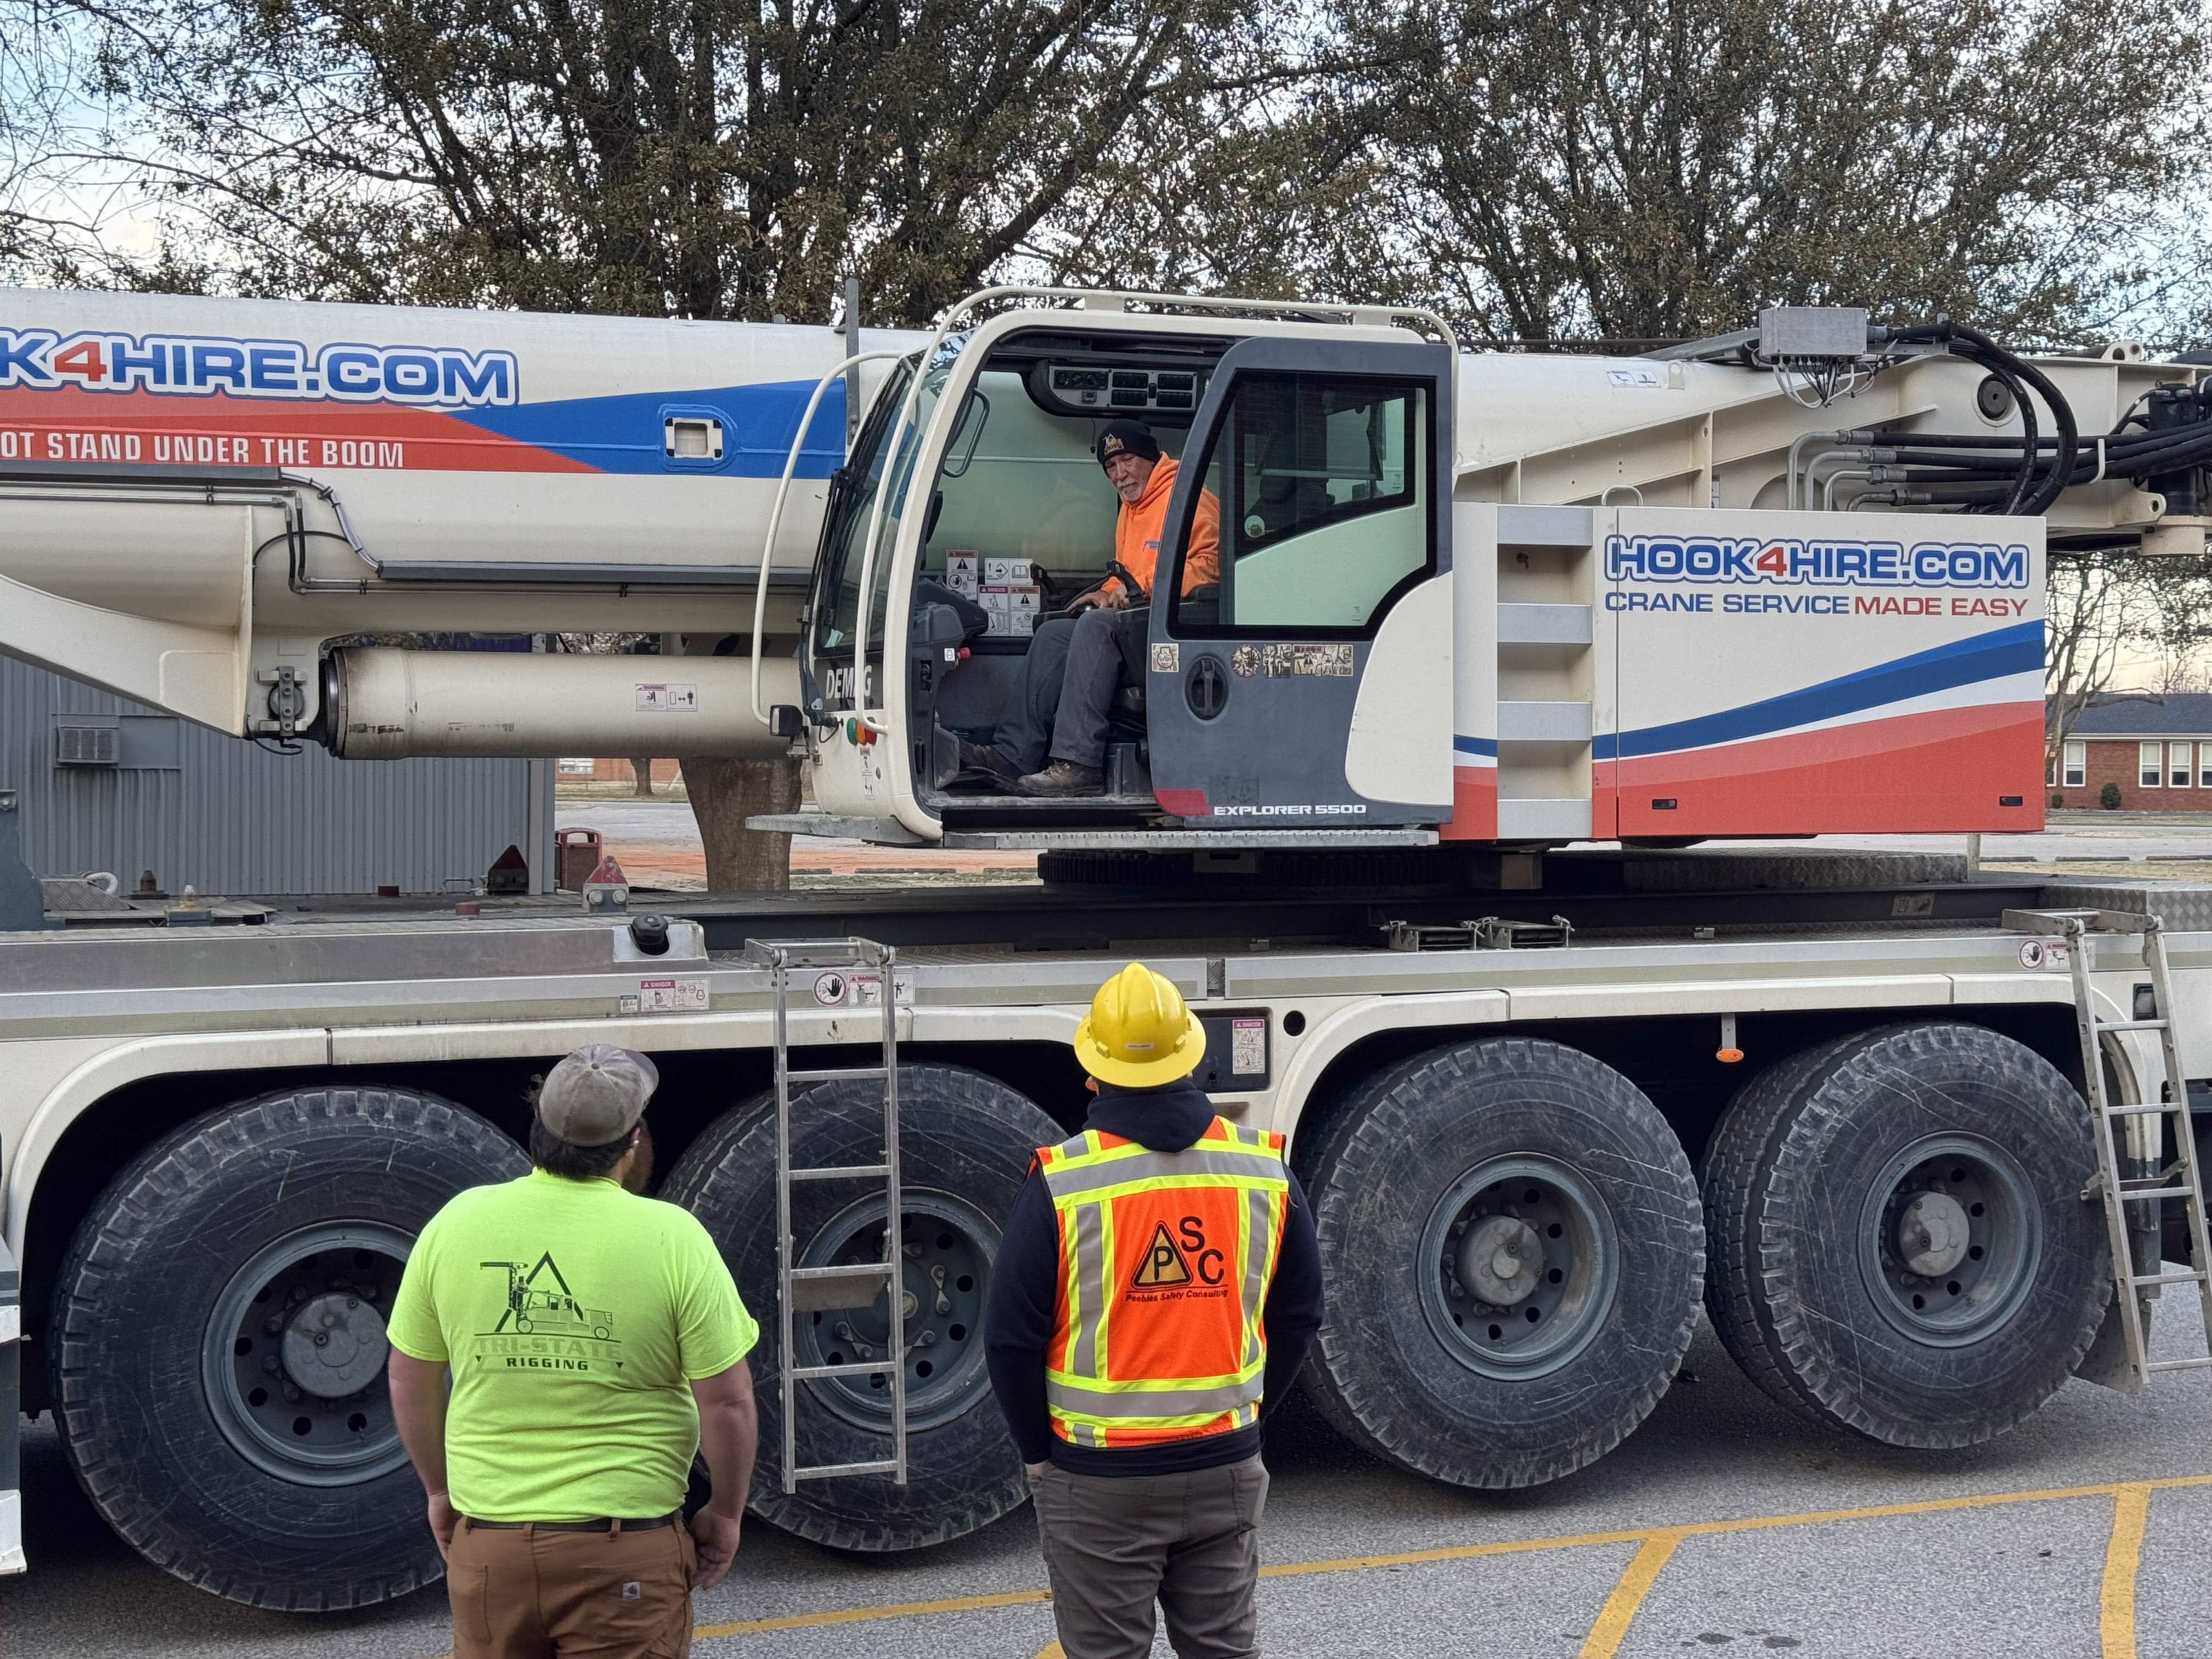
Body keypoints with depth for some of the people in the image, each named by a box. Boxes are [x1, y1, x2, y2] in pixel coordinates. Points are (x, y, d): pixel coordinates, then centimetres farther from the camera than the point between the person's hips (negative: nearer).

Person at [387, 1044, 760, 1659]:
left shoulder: (456, 1223, -2)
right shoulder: (672, 1237, -11)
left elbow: (410, 1380, 8)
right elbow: (726, 1400, -10)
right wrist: (725, 1515, 5)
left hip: (486, 1542, 3)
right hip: (625, 1549, -3)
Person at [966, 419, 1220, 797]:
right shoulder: (1130, 509, 23)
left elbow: (1208, 564, -20)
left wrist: (1141, 587, -22)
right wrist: (1109, 593, 9)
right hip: (1141, 622, 10)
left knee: (1098, 625, -29)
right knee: (1055, 633, -3)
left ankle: (1079, 764, -36)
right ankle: (1013, 753, -13)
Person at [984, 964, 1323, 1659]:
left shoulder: (1059, 1182, -14)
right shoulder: (1265, 1170, -3)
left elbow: (1012, 1335, -10)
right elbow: (1298, 1314, 6)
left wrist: (1039, 1451, 3)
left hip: (1098, 1478, -3)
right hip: (1227, 1470, 3)